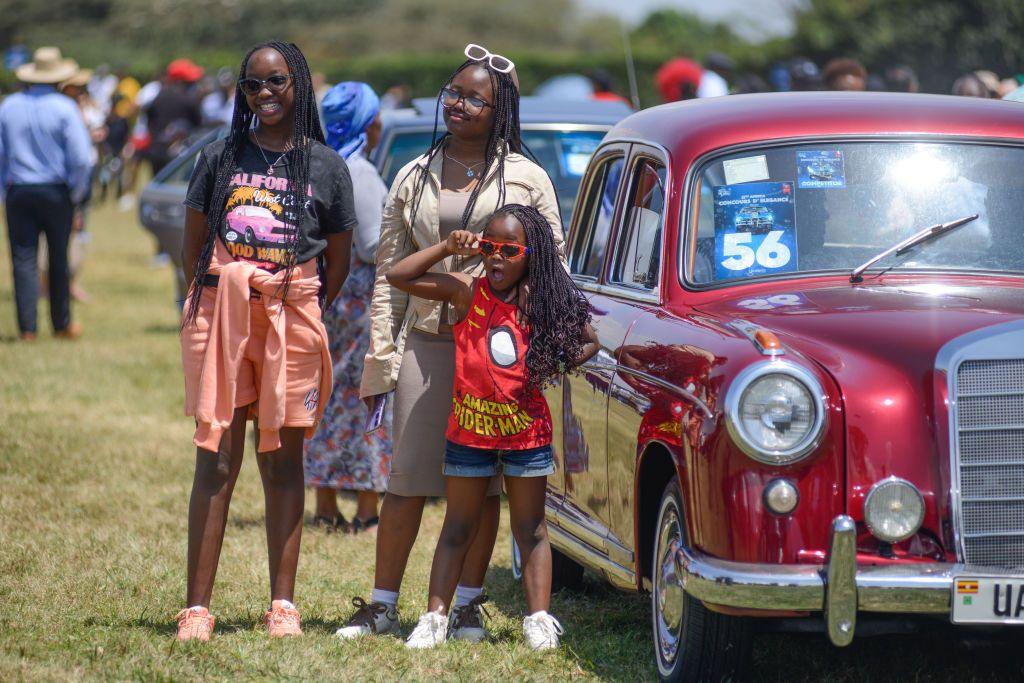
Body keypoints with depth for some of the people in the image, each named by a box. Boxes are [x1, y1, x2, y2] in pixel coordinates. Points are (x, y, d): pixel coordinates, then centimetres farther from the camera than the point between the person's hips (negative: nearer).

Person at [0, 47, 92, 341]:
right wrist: (76, 192, 1)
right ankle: (61, 324, 19)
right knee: (58, 259, 10)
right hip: (56, 192, -2)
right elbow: (81, 157, -13)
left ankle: (27, 328, -4)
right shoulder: (65, 108, -8)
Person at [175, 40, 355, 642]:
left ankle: (284, 605, 8)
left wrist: (303, 313, 7)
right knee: (217, 459, -3)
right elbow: (193, 246, 15)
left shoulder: (326, 165, 7)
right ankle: (198, 606, -5)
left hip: (293, 321, 0)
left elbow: (339, 260, 12)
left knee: (283, 461, 4)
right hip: (221, 317, 0)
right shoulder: (221, 158, 10)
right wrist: (220, 295, 8)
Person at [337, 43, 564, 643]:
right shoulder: (414, 179, 12)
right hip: (427, 340, 2)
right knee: (407, 475, -1)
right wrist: (381, 356, 4)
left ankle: (468, 604, 11)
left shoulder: (526, 178, 6)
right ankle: (383, 605, 5)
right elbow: (390, 274, 11)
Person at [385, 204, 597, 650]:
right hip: (469, 429, 0)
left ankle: (539, 620, 7)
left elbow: (588, 342, 12)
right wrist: (447, 248, -9)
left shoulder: (544, 303, -1)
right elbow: (399, 277, -4)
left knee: (530, 529, 6)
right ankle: (435, 618, 6)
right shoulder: (467, 292, -2)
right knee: (458, 528, 6)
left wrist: (554, 370, -4)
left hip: (527, 429, 0)